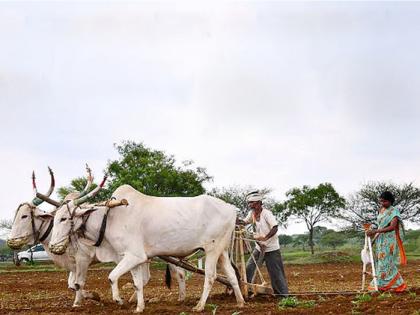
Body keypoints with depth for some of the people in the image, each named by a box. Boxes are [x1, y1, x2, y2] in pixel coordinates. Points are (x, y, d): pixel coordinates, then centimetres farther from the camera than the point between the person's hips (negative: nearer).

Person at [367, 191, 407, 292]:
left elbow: (392, 227, -20)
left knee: (386, 262, -9)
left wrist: (376, 231, -25)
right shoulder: (381, 210, 12)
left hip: (389, 240, -7)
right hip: (380, 240, 7)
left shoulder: (394, 211, -9)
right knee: (381, 262, 5)